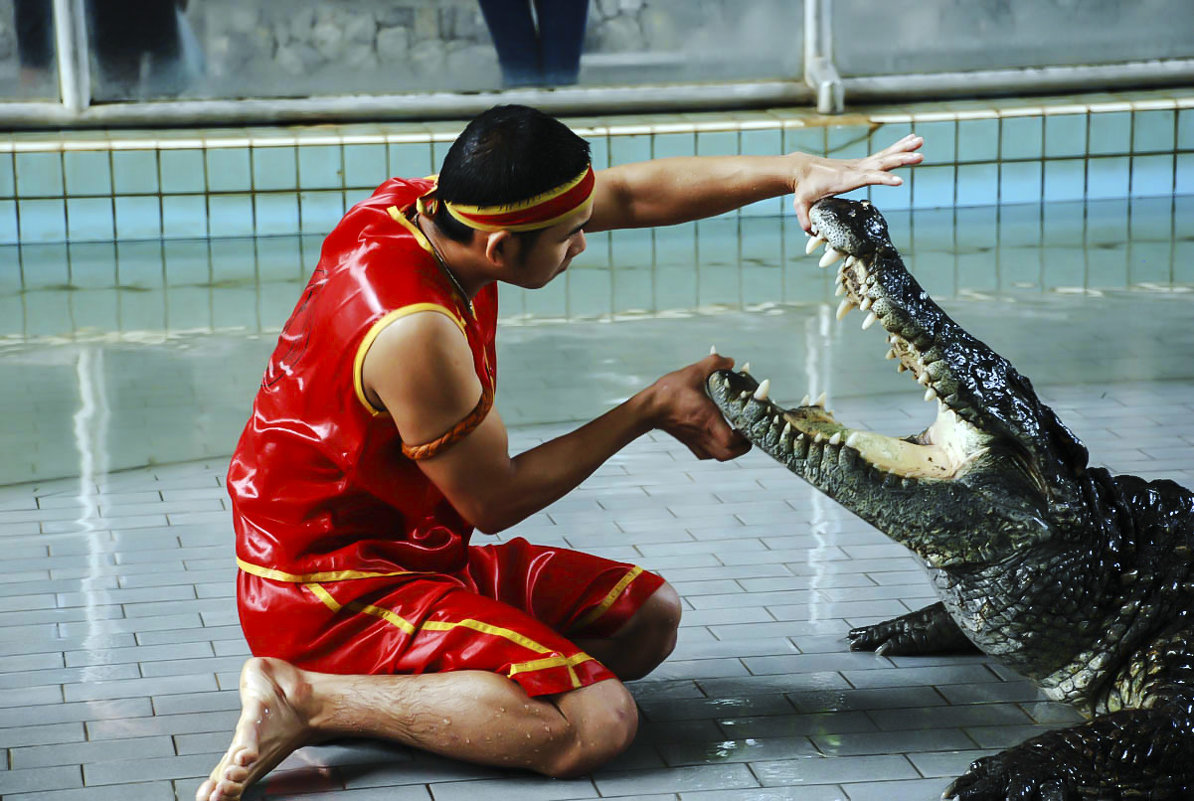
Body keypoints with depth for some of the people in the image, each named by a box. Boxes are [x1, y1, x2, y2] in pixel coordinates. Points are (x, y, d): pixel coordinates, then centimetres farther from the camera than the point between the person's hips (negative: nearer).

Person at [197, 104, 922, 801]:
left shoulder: (423, 205, -4)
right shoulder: (414, 332, -31)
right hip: (335, 593, -10)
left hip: (413, 552, 10)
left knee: (649, 616, 12)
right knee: (596, 723, -23)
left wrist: (795, 171, -3)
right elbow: (493, 501, -17)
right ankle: (310, 699, -17)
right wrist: (651, 410, -9)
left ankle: (409, 681, 0)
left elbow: (631, 194, 4)